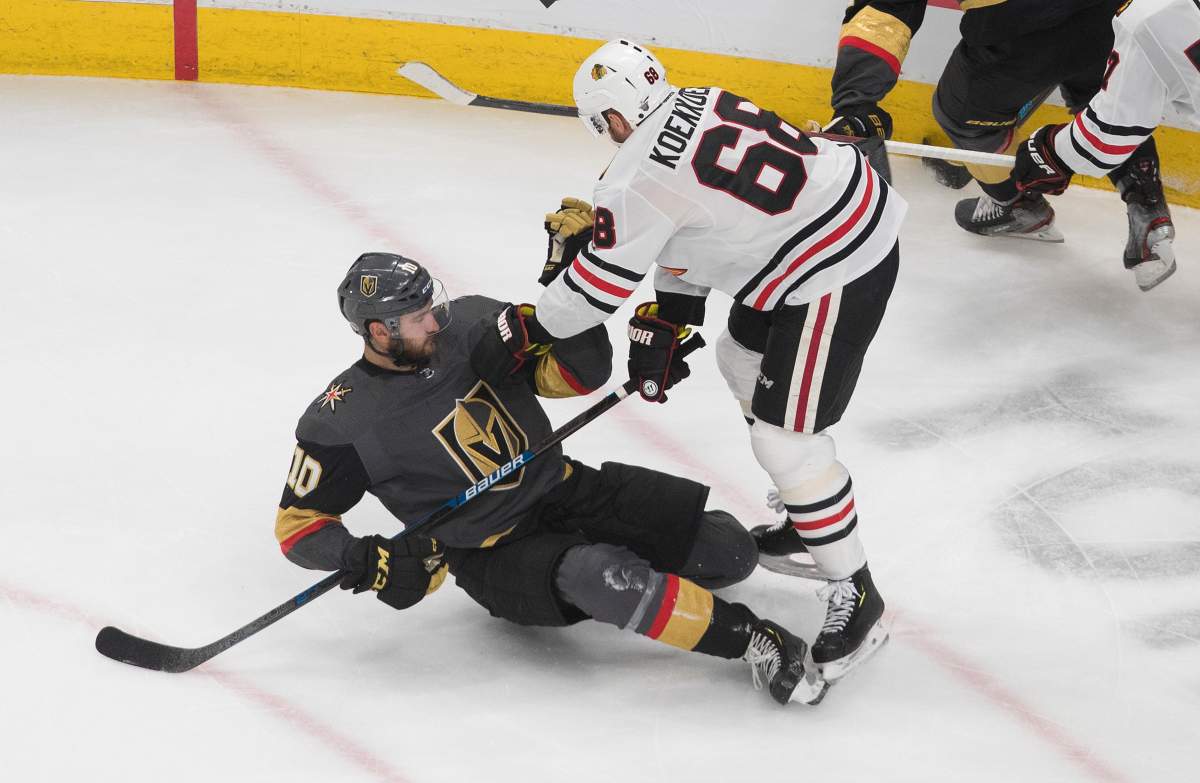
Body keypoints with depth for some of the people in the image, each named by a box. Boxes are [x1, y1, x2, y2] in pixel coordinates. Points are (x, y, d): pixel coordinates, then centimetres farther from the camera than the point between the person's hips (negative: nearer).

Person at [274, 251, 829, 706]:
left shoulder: (471, 323, -3)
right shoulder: (343, 422, -13)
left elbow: (580, 374, -2)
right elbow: (297, 524, -8)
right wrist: (367, 561, -26)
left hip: (567, 489, 5)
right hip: (496, 559, -5)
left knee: (727, 555, -8)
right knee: (594, 576, -39)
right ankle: (752, 639, -34)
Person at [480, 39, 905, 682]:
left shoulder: (640, 175, -19)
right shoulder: (699, 102, 7)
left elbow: (597, 281, -9)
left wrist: (534, 329, 10)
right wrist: (666, 320, 20)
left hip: (838, 270, -11)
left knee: (786, 438, -5)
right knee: (743, 359, 27)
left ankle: (855, 594, 7)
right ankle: (809, 517, 42)